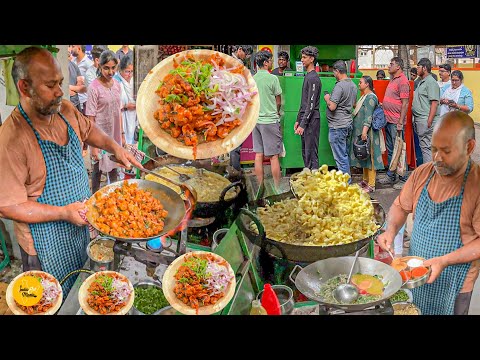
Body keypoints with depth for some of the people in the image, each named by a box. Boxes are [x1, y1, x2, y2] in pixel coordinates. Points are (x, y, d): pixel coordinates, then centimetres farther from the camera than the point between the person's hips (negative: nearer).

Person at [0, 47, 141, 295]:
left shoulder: (65, 110, -6)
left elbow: (87, 130, 17)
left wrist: (114, 147, 2)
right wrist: (64, 213, -27)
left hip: (82, 226, 7)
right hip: (49, 246, -6)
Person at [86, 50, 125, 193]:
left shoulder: (117, 85, 3)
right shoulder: (94, 87, -14)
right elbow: (91, 118, -14)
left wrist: (122, 134, 12)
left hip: (115, 135, 5)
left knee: (114, 167, 17)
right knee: (98, 169, 7)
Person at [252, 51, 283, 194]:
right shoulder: (272, 78, -11)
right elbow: (278, 102, -2)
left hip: (256, 120, 6)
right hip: (270, 120, -6)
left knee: (258, 155, 8)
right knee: (274, 156, -1)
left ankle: (261, 187, 15)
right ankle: (277, 188, 4)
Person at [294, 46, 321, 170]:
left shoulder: (313, 78, -13)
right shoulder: (307, 77, 18)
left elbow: (311, 105, -19)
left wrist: (303, 125, -21)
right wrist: (298, 120, 19)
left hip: (311, 120, -10)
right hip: (304, 119, 10)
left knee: (311, 153, -7)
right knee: (305, 152, 14)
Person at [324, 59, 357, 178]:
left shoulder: (339, 86, -18)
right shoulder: (353, 85, 11)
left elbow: (332, 107, -23)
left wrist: (327, 99, -3)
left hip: (337, 126, -9)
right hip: (348, 123, 9)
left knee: (341, 157, -3)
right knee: (345, 154, 17)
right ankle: (347, 180, 24)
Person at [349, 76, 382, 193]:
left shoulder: (371, 97, -13)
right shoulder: (364, 96, 17)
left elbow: (368, 116, -21)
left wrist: (365, 130, -27)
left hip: (367, 132, -10)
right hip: (360, 131, 10)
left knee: (369, 156, -6)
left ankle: (371, 185, -3)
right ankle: (365, 180, 25)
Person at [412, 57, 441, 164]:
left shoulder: (431, 82, -11)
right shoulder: (421, 82, 19)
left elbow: (434, 103, -18)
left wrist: (429, 121, -23)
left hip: (426, 119, -10)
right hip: (419, 119, 10)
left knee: (426, 147, -8)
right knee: (423, 146, 14)